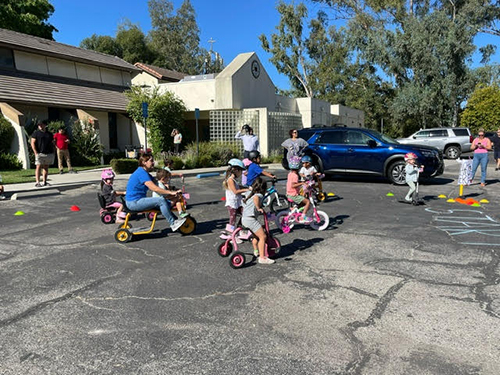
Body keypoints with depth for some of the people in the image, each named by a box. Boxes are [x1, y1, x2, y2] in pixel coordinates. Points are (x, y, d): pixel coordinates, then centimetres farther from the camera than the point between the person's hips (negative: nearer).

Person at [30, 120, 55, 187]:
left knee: (46, 167, 6)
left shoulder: (49, 134, 17)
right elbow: (33, 143, -2)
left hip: (49, 154, 5)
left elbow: (52, 143, 22)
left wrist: (53, 152, 11)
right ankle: (37, 182, -13)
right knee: (39, 167, -10)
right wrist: (36, 152, -12)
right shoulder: (36, 133, 3)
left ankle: (44, 182, 11)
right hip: (40, 153, -4)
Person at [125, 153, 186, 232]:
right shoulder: (141, 173, -18)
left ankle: (175, 220, 10)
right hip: (134, 202, -10)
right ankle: (173, 224, -13)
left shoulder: (145, 173, 15)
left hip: (138, 200, 10)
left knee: (165, 202, 6)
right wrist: (171, 192, -26)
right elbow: (154, 188, -26)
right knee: (161, 200, -21)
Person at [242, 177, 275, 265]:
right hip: (251, 219, -9)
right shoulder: (259, 195, -8)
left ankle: (256, 251, 42)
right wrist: (258, 208, -23)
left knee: (256, 235, 28)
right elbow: (255, 198, -33)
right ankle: (262, 257, -8)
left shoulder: (249, 193, 15)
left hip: (244, 218, 9)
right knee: (263, 237, -6)